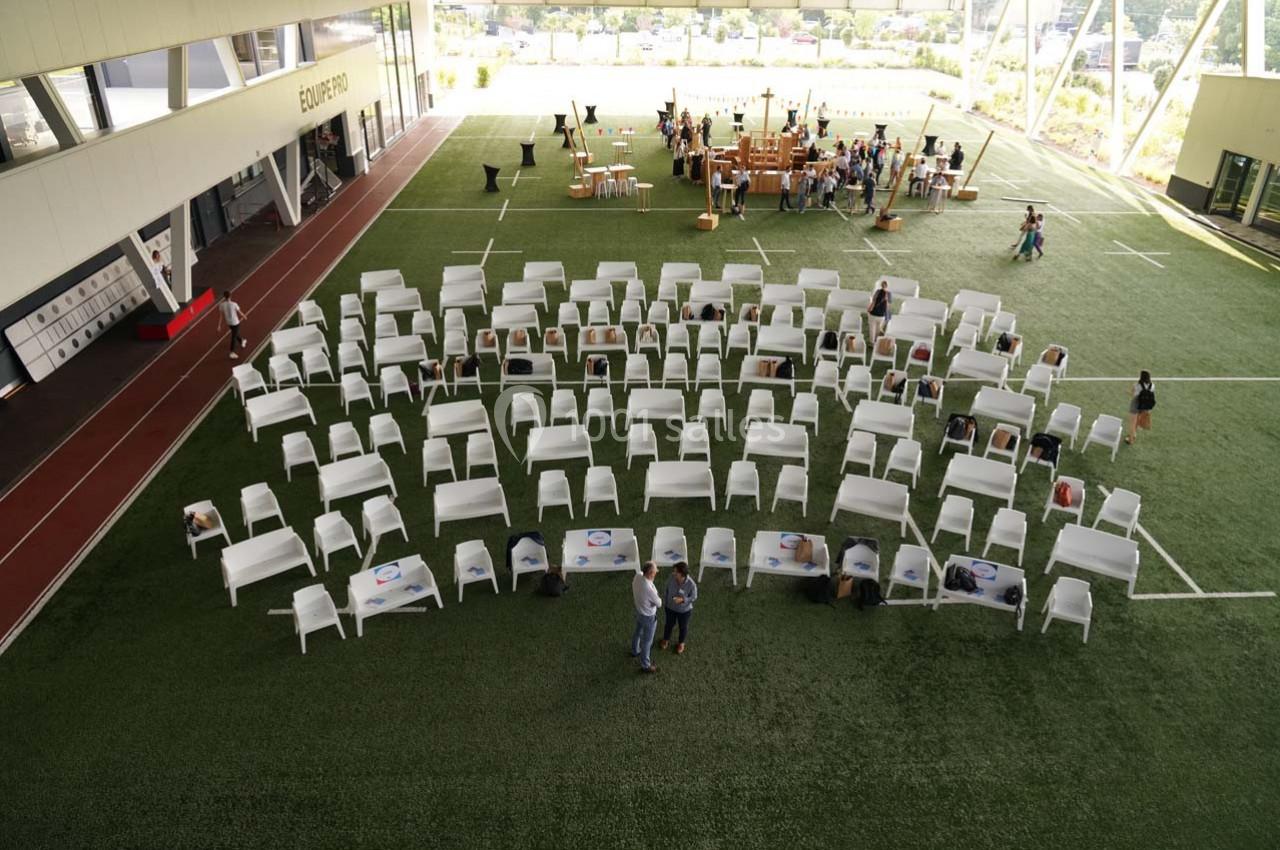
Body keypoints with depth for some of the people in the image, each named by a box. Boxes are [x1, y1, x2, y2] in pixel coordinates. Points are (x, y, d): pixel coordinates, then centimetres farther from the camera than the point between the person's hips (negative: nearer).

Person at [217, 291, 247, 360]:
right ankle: (232, 353, 3)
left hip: (228, 323, 5)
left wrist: (219, 326, 1)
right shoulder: (234, 304, -23)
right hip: (235, 323, -5)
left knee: (235, 334, 30)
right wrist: (244, 316, 13)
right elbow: (240, 313, -10)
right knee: (234, 337, 4)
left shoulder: (221, 305, -11)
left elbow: (220, 316, -6)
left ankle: (242, 341, 56)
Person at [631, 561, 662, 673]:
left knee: (638, 631, 33)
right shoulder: (649, 589, -44)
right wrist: (659, 599, -5)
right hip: (648, 616, -8)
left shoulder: (637, 576, -22)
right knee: (647, 641, 15)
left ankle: (635, 651, 60)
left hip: (638, 611, 8)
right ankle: (645, 666, 37)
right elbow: (659, 604, -23)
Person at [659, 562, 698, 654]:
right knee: (669, 624, 27)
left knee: (683, 627, 24)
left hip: (684, 610, -2)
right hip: (670, 607, 2)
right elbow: (666, 590, -8)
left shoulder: (691, 584, -35)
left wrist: (682, 600, -34)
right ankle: (666, 639, 57)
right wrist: (664, 602, 2)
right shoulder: (671, 577, -26)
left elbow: (694, 598, -18)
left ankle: (681, 642, 54)